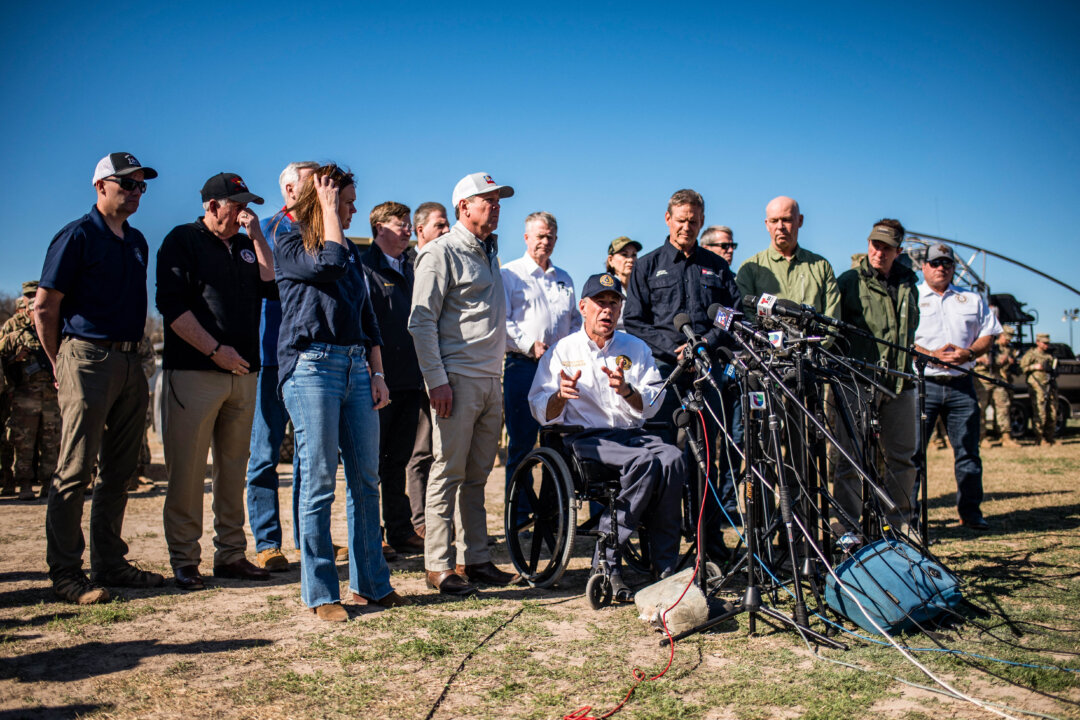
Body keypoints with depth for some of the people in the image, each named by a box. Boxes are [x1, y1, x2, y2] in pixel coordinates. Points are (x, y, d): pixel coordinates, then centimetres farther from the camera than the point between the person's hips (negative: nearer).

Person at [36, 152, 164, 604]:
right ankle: (65, 574, 1)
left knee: (119, 472, 10)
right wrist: (61, 364, -1)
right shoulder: (77, 236, -4)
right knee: (75, 471, -5)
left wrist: (139, 369, 17)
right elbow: (44, 308, -5)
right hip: (88, 360, -7)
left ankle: (110, 563, 19)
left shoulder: (137, 241, 18)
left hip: (128, 363, 7)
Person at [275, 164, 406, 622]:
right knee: (319, 480, -4)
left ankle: (370, 582, 16)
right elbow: (327, 265, -19)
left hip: (356, 368, 6)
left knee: (366, 478, 6)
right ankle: (320, 592, 5)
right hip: (311, 366, -6)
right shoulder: (289, 248, 1)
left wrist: (377, 373, 10)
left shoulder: (352, 253, 20)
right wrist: (328, 209, -5)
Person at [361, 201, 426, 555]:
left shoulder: (410, 269, 18)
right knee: (373, 461, 0)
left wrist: (423, 375, 15)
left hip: (410, 379, 6)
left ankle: (401, 531, 18)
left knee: (399, 459, 12)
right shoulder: (365, 267, -3)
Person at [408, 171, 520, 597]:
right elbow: (421, 321, -12)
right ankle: (438, 566, 4)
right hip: (458, 380, -7)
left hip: (490, 380, 8)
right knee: (448, 473, -4)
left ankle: (474, 559, 19)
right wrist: (436, 380, -17)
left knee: (477, 476, 11)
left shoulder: (489, 253, 19)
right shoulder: (442, 252, -6)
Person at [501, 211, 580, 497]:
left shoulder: (564, 278, 22)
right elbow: (501, 321, -5)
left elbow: (575, 320, 27)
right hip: (523, 366, -5)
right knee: (521, 441, -4)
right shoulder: (510, 274, 4)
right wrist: (529, 345, -15)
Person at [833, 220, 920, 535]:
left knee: (902, 455, 10)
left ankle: (898, 521, 25)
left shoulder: (908, 284, 15)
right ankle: (849, 527, 0)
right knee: (851, 456, -7)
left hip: (898, 381, 5)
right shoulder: (849, 281, 1)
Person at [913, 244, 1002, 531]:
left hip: (961, 385, 3)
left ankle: (970, 511, 15)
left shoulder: (972, 300, 18)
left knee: (968, 450, 5)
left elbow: (989, 334, 15)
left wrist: (969, 353, -5)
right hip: (922, 383, -3)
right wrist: (931, 355, -15)